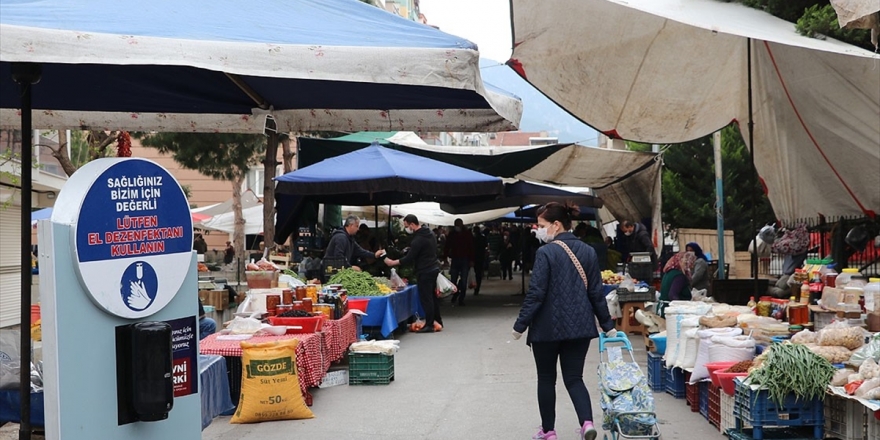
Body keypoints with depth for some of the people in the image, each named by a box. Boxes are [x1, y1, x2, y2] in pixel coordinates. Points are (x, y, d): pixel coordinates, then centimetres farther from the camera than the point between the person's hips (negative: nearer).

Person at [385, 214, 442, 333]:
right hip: (434, 269, 10)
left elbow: (409, 259, -18)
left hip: (425, 272, -10)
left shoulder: (418, 239, -20)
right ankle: (437, 321, 25)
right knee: (433, 296, 17)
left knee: (425, 298, -5)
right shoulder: (430, 233, 10)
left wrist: (393, 263, -9)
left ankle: (429, 324, -4)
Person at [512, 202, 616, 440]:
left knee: (546, 379, 11)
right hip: (580, 326, 5)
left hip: (548, 327, -4)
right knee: (574, 378, 10)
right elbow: (596, 292, 7)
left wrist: (520, 325, -9)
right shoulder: (588, 252, 4)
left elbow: (536, 293, -15)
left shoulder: (546, 252, -13)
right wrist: (608, 325, 13)